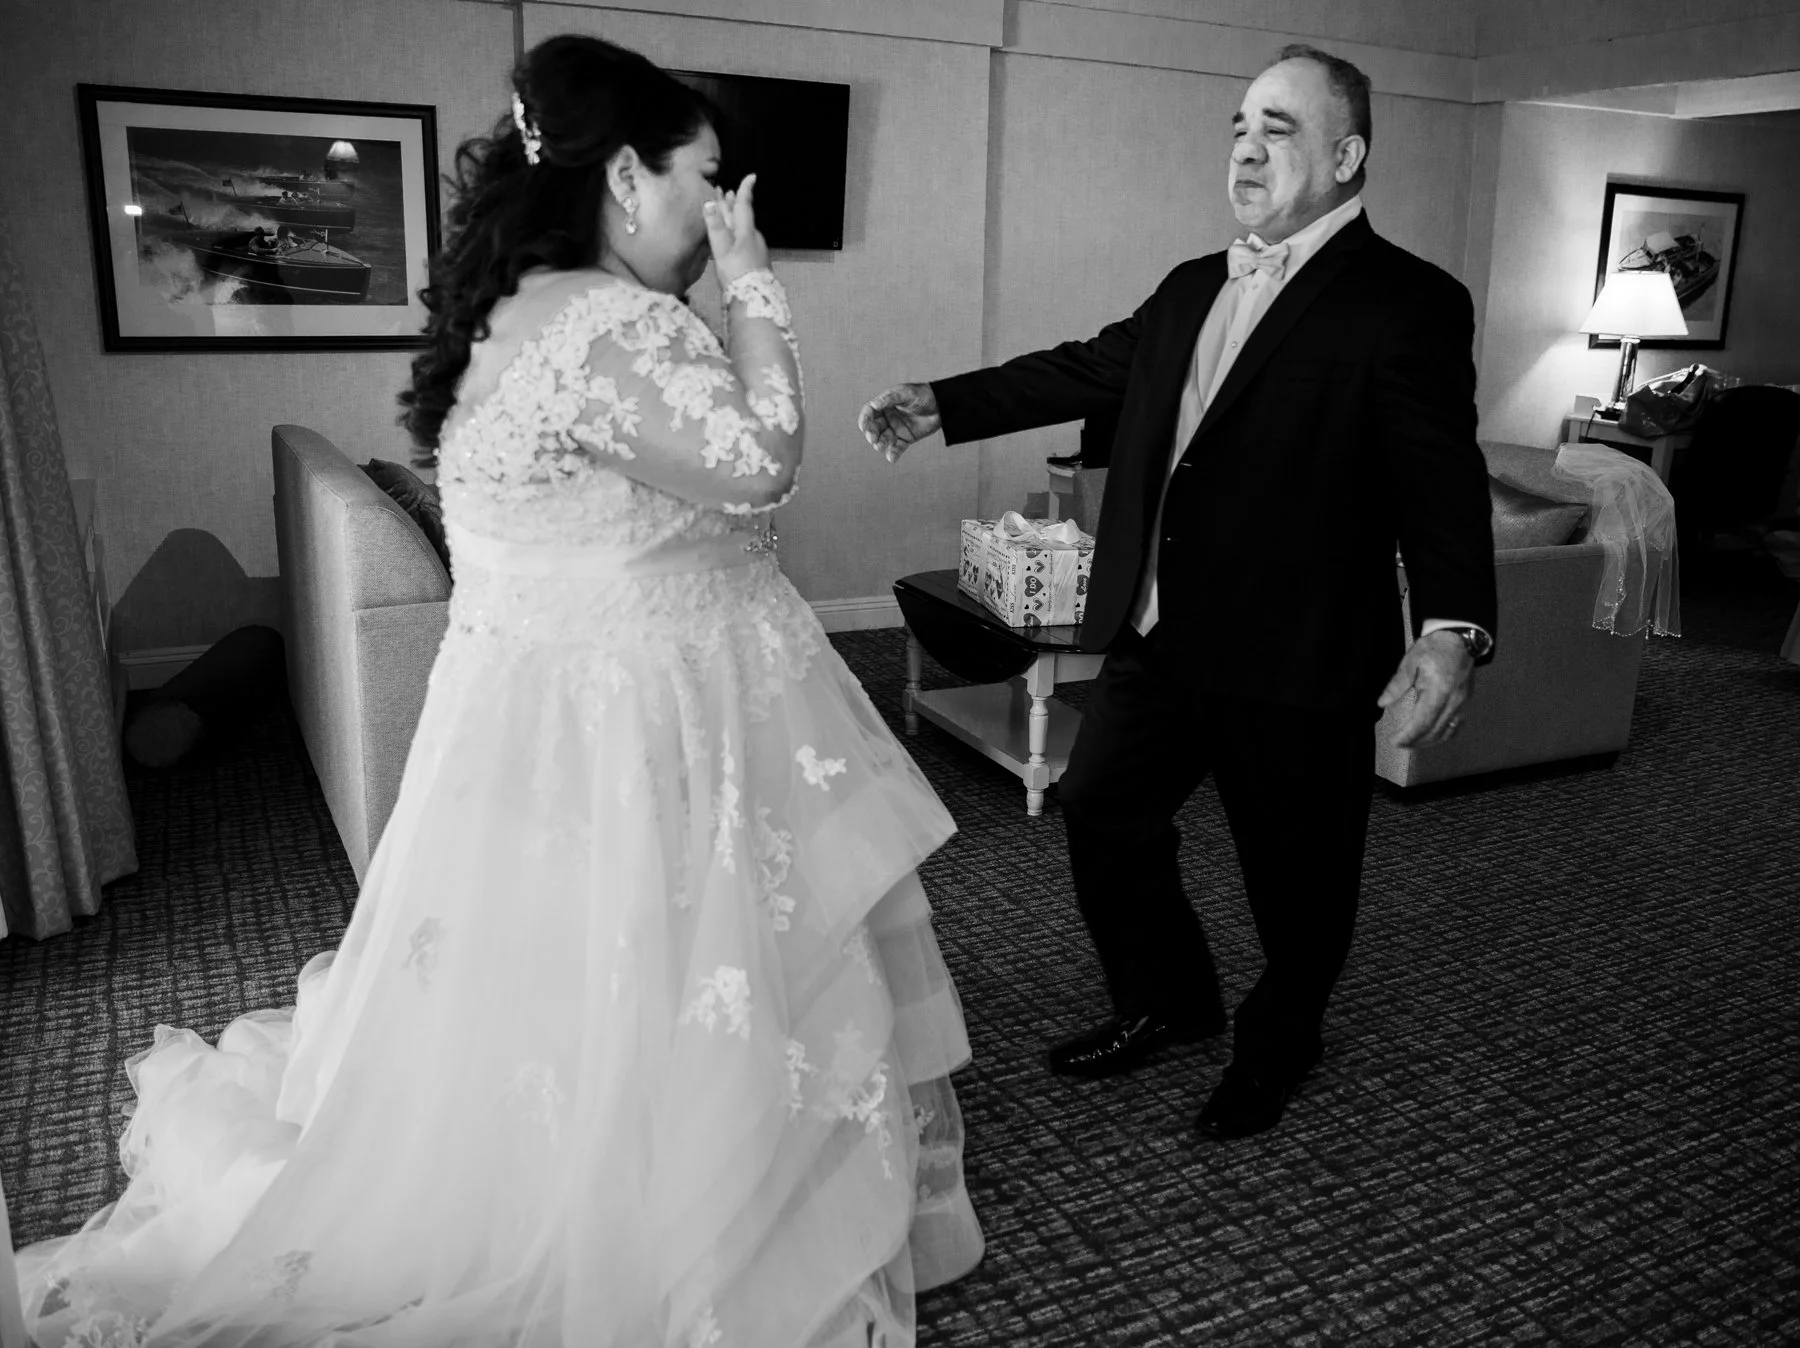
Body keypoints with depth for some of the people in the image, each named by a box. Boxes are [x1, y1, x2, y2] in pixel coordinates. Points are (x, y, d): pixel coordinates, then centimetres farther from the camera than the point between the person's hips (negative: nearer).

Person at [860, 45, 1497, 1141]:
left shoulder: (1409, 303, -10)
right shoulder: (1194, 289, 12)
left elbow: (1442, 476, -18)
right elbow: (1085, 369, 18)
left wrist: (1453, 626, -32)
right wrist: (942, 406, 14)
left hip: (1297, 665, -6)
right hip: (1159, 641, 7)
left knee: (1296, 870, 10)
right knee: (1100, 810, 15)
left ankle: (1277, 1046, 39)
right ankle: (1168, 1001, 39)